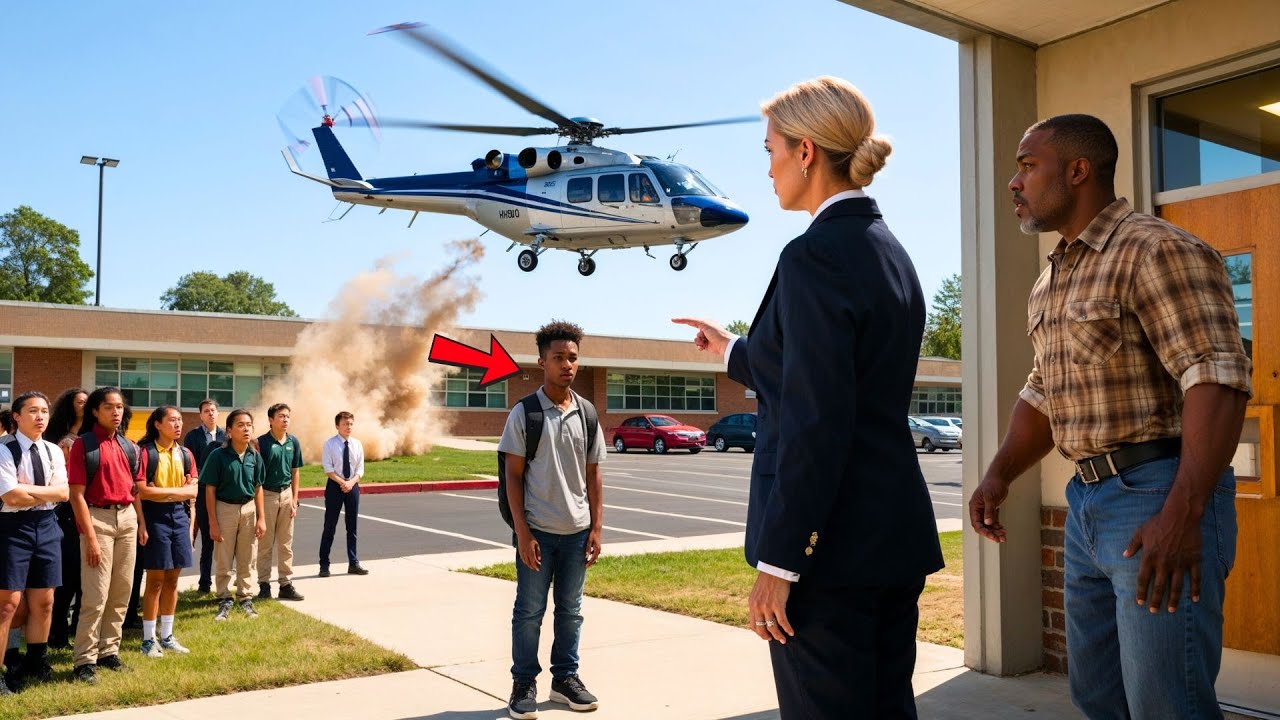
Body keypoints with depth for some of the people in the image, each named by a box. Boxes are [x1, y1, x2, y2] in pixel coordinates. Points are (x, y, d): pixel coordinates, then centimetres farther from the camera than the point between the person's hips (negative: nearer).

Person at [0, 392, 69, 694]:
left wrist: (28, 490, -12)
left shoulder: (53, 451, 8)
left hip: (47, 527, 6)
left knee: (43, 602, 12)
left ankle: (34, 663, 27)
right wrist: (45, 492, -6)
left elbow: (63, 492, -2)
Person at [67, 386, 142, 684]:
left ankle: (109, 651, 23)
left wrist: (141, 523, 8)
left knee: (121, 591, 11)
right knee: (96, 595, -5)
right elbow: (77, 494, -12)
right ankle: (85, 659, 6)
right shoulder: (83, 444, -8)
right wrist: (90, 537, -16)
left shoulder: (129, 447, 10)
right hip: (98, 519, -6)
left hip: (127, 518, 6)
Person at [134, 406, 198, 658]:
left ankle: (167, 636, 21)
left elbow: (192, 491, 4)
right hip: (155, 516, -5)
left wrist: (160, 491, -9)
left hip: (179, 515, 5)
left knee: (172, 579, 10)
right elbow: (141, 491, -14)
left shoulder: (185, 454, 9)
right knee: (156, 580, -1)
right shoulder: (145, 452, -8)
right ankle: (149, 639, 11)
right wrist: (177, 490, -11)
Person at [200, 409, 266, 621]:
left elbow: (258, 489, 6)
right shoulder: (219, 455, -12)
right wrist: (213, 522, -10)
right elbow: (210, 490, -9)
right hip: (225, 508, -3)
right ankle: (224, 601, 20)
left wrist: (261, 518, 3)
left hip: (248, 509, 3)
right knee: (223, 561, 7)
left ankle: (245, 598, 24)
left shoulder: (254, 456, -1)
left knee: (247, 560, 11)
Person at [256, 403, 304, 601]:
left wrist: (294, 500, 4)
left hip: (286, 494, 4)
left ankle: (286, 584, 14)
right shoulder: (262, 442, -9)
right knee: (265, 544, 4)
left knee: (286, 544, 8)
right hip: (266, 495, -4)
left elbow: (295, 473, 9)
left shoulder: (293, 442, 4)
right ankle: (264, 585, 13)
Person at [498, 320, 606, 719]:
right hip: (537, 531, -3)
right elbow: (513, 476, -7)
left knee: (571, 610, 13)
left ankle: (565, 678, 27)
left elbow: (593, 475, 8)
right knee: (529, 611, 6)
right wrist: (522, 533, -12)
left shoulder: (587, 413, 4)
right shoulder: (524, 412, -7)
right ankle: (523, 683, 20)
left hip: (577, 531, 4)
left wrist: (596, 528, 3)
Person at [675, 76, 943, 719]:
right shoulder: (890, 251, 13)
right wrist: (735, 351, 31)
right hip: (896, 536, 10)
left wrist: (777, 560, -16)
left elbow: (814, 424, -21)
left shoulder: (814, 256, -16)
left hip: (831, 545, -9)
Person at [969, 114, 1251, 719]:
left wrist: (1182, 515, -29)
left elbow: (1217, 379, -20)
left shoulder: (1158, 251, -11)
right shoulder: (1051, 282, 17)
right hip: (1088, 501, 9)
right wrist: (998, 476, 5)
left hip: (1159, 494, -8)